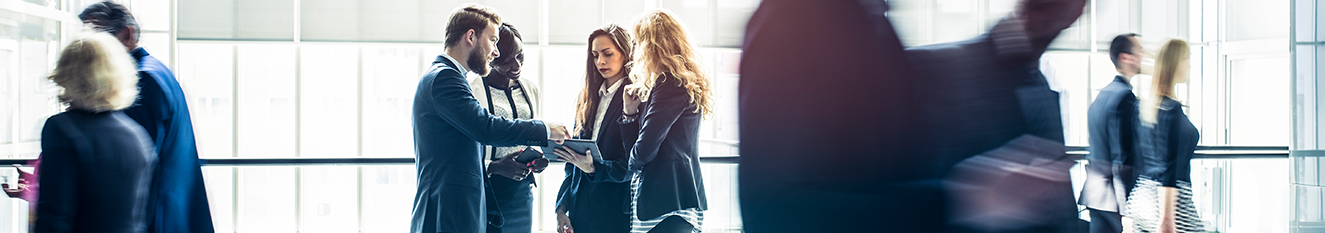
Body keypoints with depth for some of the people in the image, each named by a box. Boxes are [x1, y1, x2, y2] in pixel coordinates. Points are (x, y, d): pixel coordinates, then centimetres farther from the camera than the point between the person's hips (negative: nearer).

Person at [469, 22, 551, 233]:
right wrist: (494, 167, -24)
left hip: (521, 191, 6)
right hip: (486, 188, -6)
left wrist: (537, 161, 2)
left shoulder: (530, 89, 12)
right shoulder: (473, 89, -8)